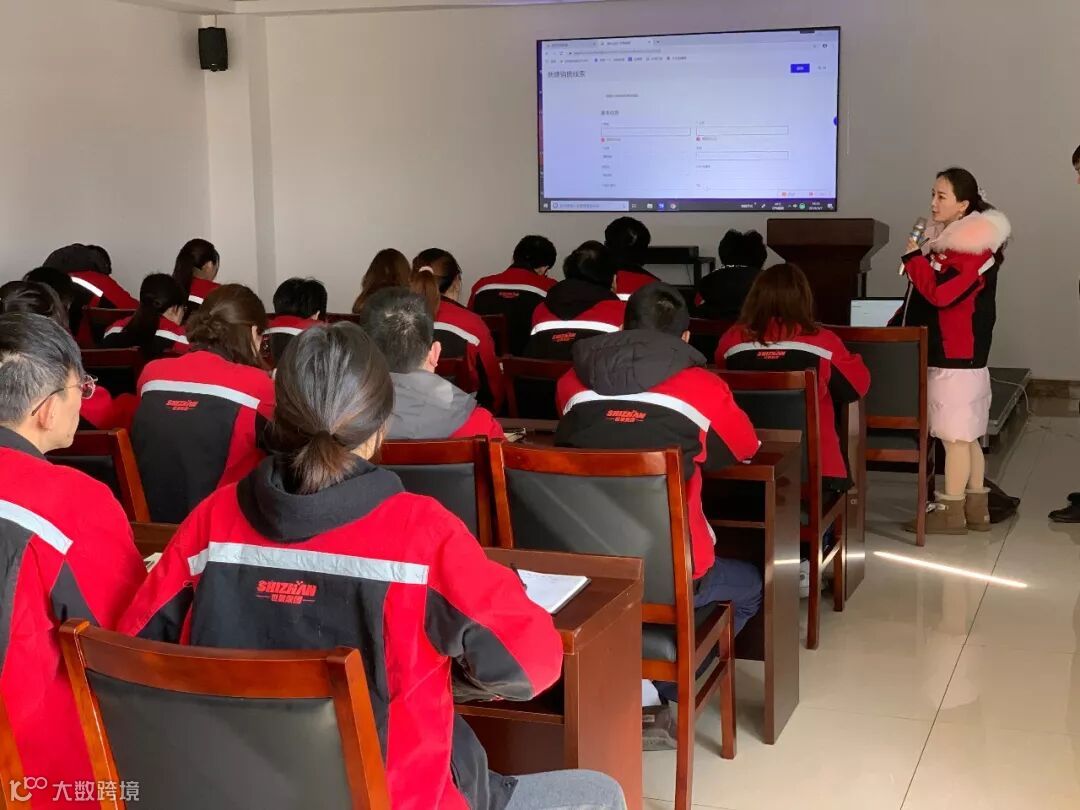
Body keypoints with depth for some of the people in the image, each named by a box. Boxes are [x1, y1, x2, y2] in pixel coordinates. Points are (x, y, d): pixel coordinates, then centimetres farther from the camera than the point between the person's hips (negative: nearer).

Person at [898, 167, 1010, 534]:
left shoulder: (972, 246, -15)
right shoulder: (950, 239, 16)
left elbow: (939, 292, -24)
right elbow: (928, 295, 23)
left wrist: (914, 256, -15)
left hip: (957, 356, -10)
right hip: (950, 352, 10)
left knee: (955, 434, -5)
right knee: (966, 435, 13)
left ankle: (951, 511, 0)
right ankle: (975, 508, 19)